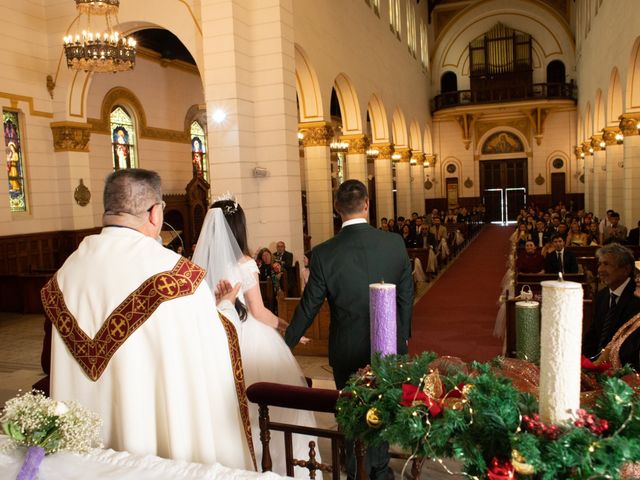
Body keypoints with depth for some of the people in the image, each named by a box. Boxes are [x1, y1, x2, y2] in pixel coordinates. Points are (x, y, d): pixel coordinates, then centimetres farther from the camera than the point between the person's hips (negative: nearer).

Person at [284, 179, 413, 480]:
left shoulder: (324, 253, -17)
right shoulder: (395, 243, -11)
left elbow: (308, 307, -8)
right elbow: (406, 295, -1)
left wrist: (286, 342, 8)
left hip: (347, 350, -2)